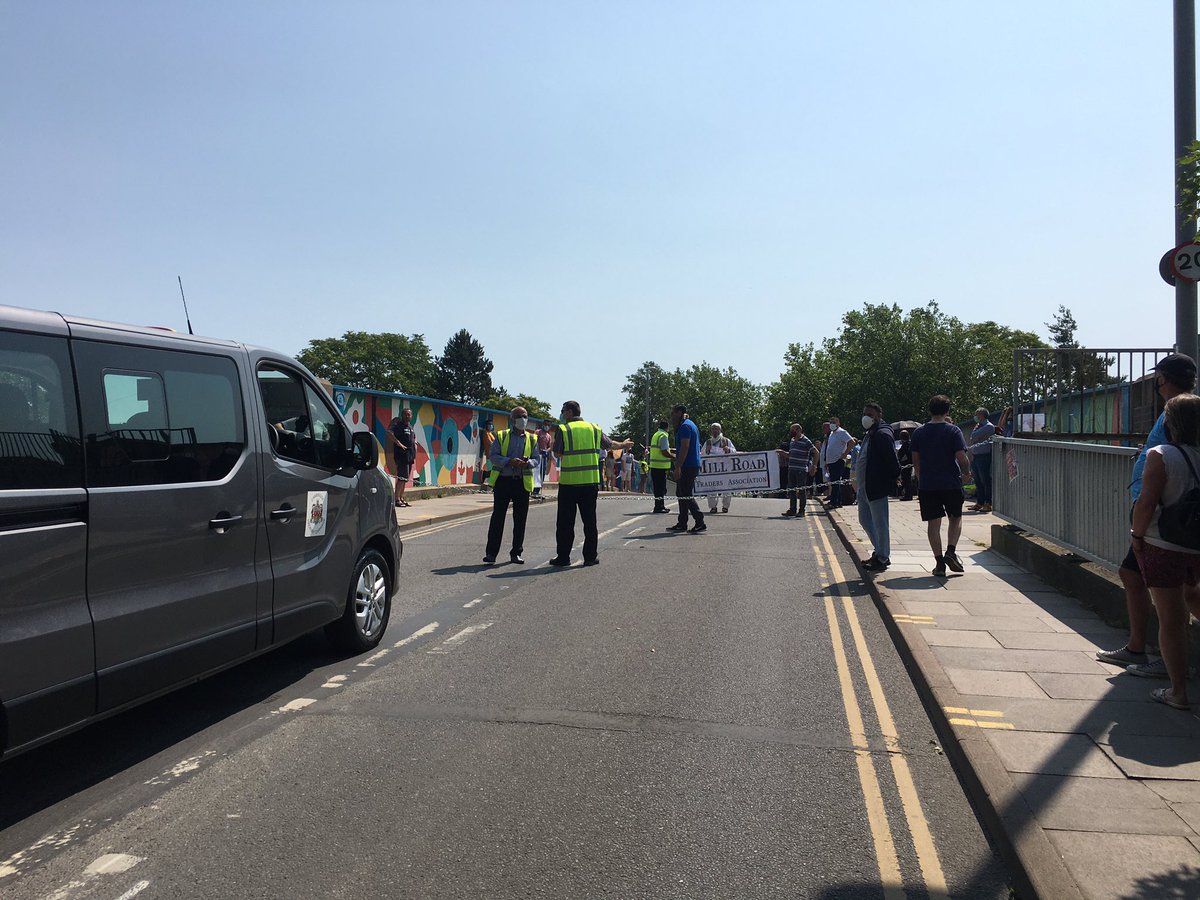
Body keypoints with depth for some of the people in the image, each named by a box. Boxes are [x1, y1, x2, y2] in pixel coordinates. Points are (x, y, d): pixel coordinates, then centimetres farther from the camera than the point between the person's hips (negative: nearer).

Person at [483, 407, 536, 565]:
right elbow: (492, 456, -2)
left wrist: (528, 462, -15)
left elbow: (536, 459, 9)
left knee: (520, 519, 4)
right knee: (497, 516, -2)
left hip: (522, 482, 2)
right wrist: (509, 461, -18)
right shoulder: (501, 436, 5)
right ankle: (491, 553, 2)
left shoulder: (532, 439, 12)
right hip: (503, 480, -2)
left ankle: (516, 553, 15)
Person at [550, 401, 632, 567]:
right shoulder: (594, 428, 8)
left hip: (568, 482, -3)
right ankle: (591, 556, 12)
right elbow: (610, 444, 21)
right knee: (589, 520, 10)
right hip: (591, 481, 4)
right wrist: (623, 445, 42)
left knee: (565, 522, 4)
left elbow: (557, 453, -3)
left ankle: (563, 556, 6)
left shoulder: (563, 429, -5)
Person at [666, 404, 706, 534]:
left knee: (686, 495, -10)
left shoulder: (685, 426, -13)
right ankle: (682, 524, 18)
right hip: (693, 465, 11)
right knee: (681, 494, 14)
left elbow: (685, 448, -20)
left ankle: (700, 523, -12)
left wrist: (678, 467, -22)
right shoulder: (691, 425, 20)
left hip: (687, 466, -11)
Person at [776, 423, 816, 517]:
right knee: (791, 490, 9)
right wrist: (782, 452, 10)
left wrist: (813, 465, -12)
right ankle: (792, 509, 16)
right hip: (791, 469, 8)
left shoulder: (806, 441, -8)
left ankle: (801, 511, 4)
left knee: (801, 490, -2)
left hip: (801, 470, -8)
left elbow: (816, 452, -9)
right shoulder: (792, 441, 16)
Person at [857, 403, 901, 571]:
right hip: (864, 486, 11)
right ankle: (880, 552, 27)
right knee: (865, 520, 18)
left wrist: (893, 480, -16)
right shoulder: (869, 434, 17)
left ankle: (882, 558, 7)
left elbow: (892, 460, -20)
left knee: (880, 522, -1)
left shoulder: (883, 434, -15)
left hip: (877, 487, -11)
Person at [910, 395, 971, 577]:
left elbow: (915, 461, 8)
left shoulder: (919, 432, 4)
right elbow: (962, 458, -11)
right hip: (951, 483, -2)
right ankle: (951, 551, -1)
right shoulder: (953, 431, -7)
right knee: (955, 518, 17)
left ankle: (939, 562, 5)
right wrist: (966, 473, 7)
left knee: (933, 523, 6)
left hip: (926, 485, 2)